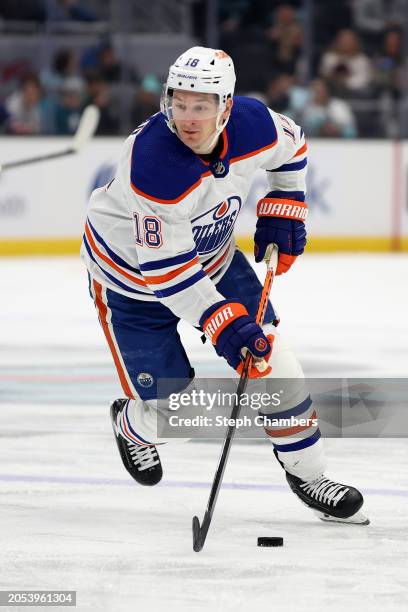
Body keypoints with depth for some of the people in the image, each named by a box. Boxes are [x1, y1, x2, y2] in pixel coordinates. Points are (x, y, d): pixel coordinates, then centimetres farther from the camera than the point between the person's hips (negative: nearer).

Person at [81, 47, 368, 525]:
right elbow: (164, 269, -34)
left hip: (210, 254, 5)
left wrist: (283, 210, 1)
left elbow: (291, 145, 6)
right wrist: (222, 323, -38)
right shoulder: (151, 162, -39)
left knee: (270, 358, -1)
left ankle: (308, 476, 15)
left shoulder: (254, 126, -22)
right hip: (134, 272, -5)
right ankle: (132, 425, 35)